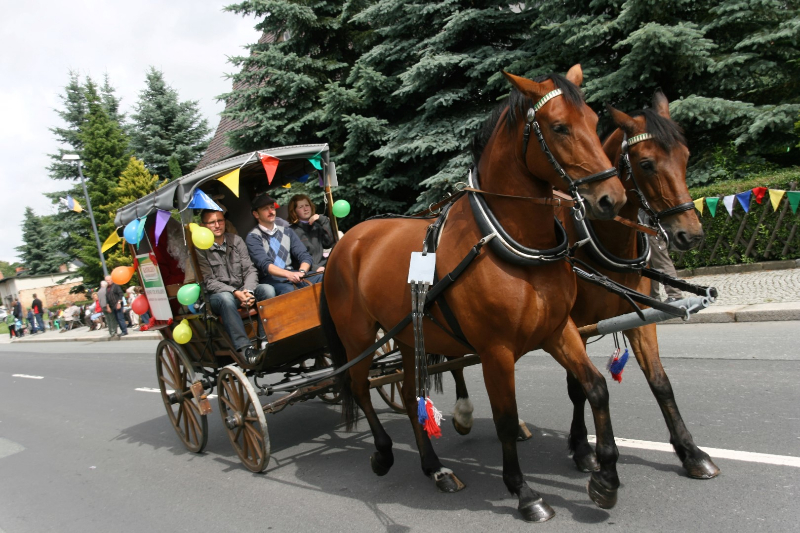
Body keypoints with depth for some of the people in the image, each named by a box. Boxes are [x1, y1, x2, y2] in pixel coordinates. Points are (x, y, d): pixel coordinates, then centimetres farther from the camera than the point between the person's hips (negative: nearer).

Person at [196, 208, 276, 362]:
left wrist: (248, 291, -16)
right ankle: (244, 347, -40)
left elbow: (250, 270, 4)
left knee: (267, 289, -23)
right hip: (217, 296, -4)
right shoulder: (200, 248, -5)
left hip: (242, 291, 4)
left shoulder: (236, 240, 8)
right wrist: (235, 292, -23)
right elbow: (209, 282, -10)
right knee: (225, 298, -38)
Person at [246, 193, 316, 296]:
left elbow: (305, 256, 9)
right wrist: (289, 274, -30)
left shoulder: (287, 231, 19)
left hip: (293, 275, 5)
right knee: (288, 290, -40)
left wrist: (301, 272, -15)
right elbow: (264, 264, -12)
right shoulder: (253, 237, 3)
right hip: (270, 279, -5)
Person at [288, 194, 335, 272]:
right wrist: (314, 268, -22)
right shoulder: (293, 231, 3)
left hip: (323, 267, 6)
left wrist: (323, 220, 1)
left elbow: (329, 243, 3)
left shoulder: (317, 225, 18)